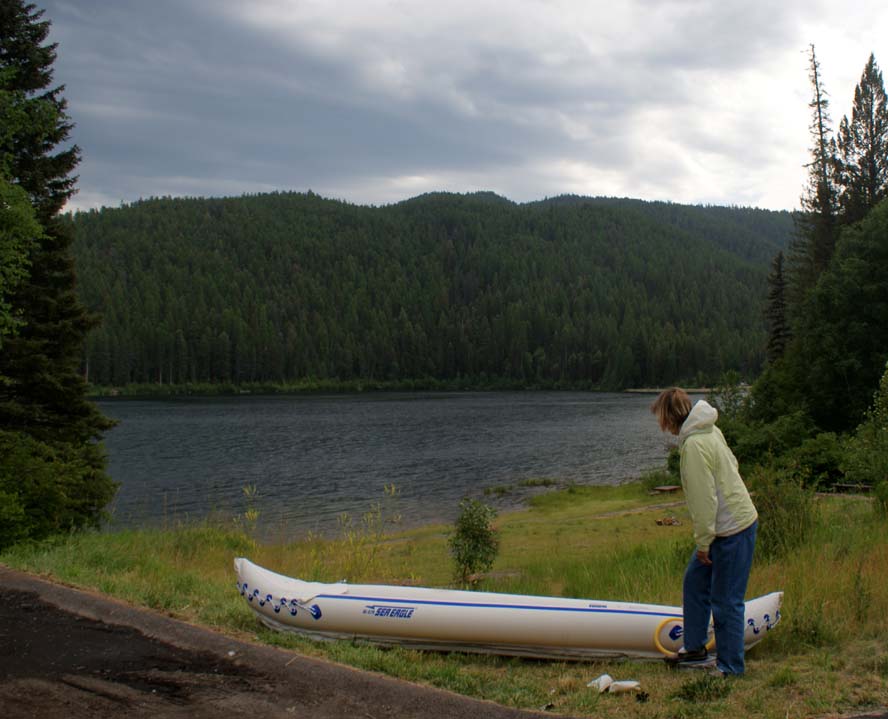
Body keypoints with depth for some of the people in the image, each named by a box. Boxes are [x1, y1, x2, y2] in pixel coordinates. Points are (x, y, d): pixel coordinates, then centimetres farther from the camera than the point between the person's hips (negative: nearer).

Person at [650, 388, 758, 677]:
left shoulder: (695, 445, -24)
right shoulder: (710, 430, 6)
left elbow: (704, 498, -23)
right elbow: (731, 464, 17)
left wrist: (703, 542, -13)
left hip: (732, 529, -10)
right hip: (734, 520, 10)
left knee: (726, 600, 0)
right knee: (694, 582, 18)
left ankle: (730, 666, 12)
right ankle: (695, 648, 30)